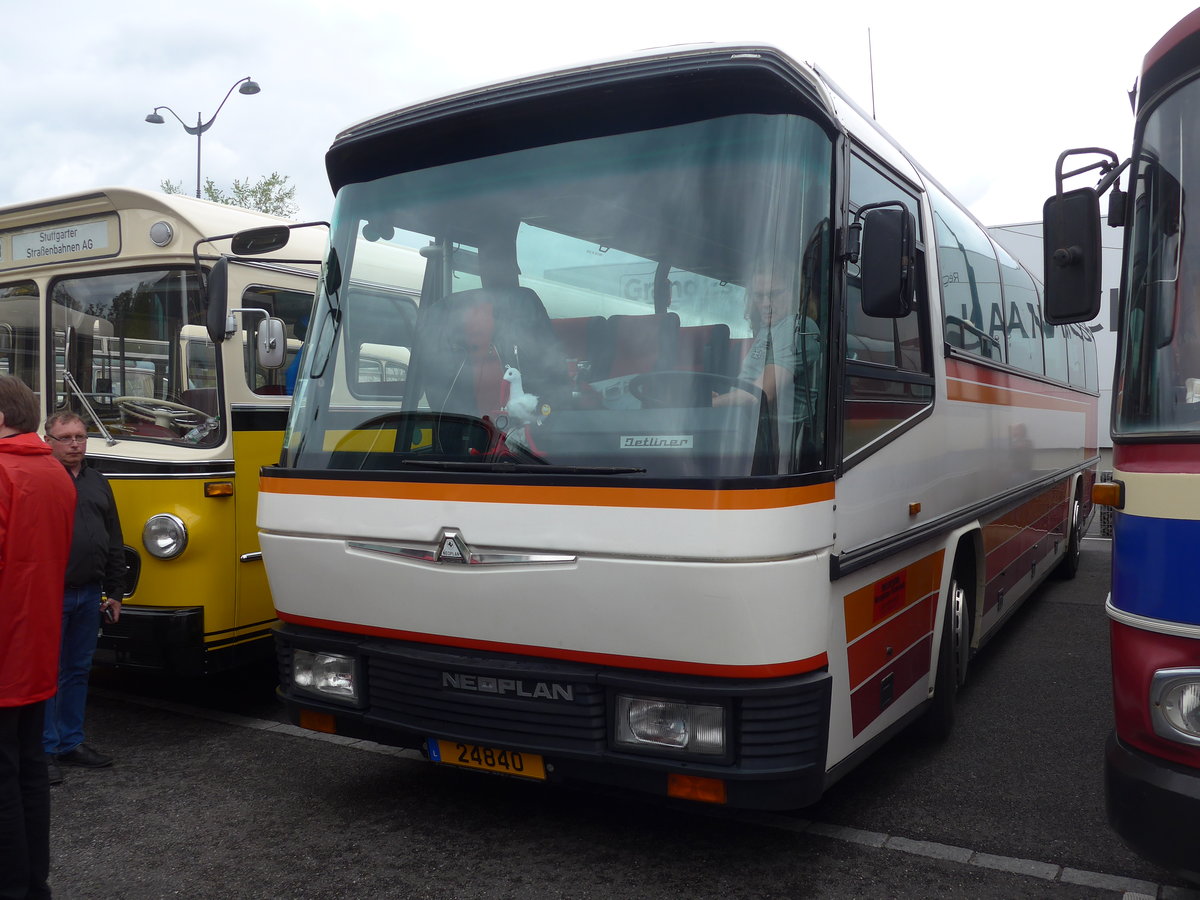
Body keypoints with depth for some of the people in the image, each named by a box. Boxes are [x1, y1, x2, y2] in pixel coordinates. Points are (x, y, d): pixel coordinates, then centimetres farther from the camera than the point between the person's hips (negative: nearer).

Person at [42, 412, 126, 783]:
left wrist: (115, 592, 15)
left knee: (79, 670, 14)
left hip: (89, 595, 6)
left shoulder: (98, 483, 13)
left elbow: (115, 543, 17)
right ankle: (44, 749, 13)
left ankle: (71, 743, 26)